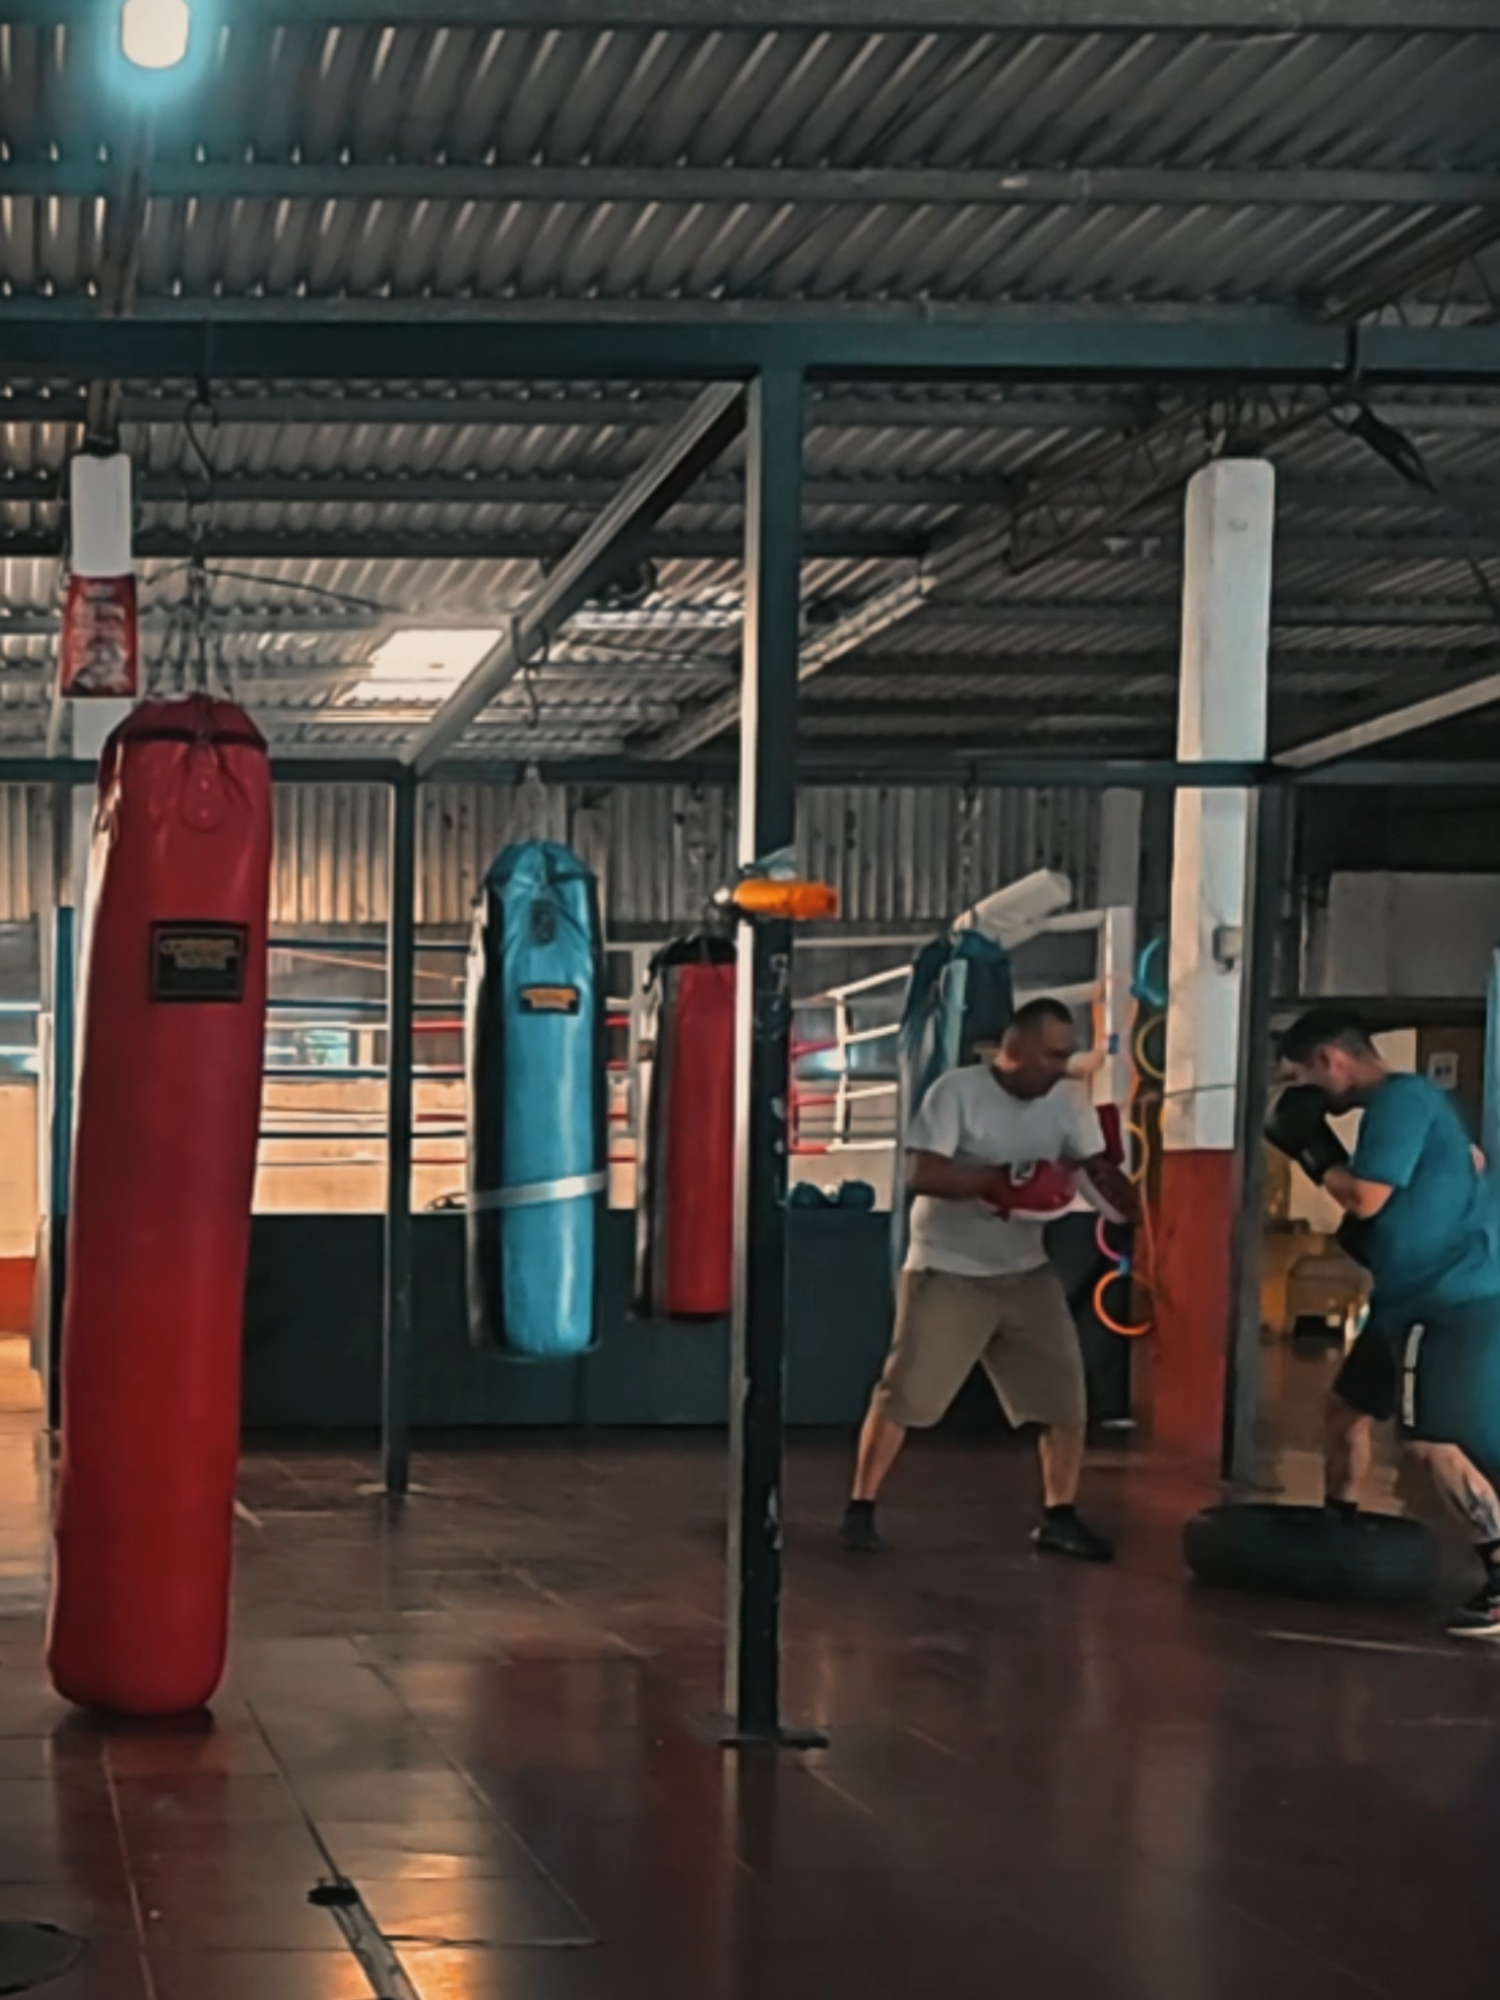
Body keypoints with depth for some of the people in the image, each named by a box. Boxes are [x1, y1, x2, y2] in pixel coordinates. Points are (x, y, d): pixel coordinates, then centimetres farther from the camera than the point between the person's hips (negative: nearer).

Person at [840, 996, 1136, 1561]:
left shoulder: (1069, 1100, 1)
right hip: (948, 1271, -5)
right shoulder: (958, 1091, -15)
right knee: (904, 1393, -5)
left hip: (1027, 1271, 5)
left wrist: (1127, 1204, -20)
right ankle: (860, 1509, 6)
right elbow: (920, 1175, -22)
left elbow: (1095, 1169, 2)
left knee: (1064, 1393, 3)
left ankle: (1059, 1517, 15)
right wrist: (1000, 1181, -29)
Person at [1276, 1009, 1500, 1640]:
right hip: (1417, 1297, 11)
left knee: (1432, 1443, -16)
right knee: (1349, 1406, 20)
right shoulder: (1404, 1103, 14)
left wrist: (1315, 1150, -6)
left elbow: (1366, 1198, -23)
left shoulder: (1401, 1098, -17)